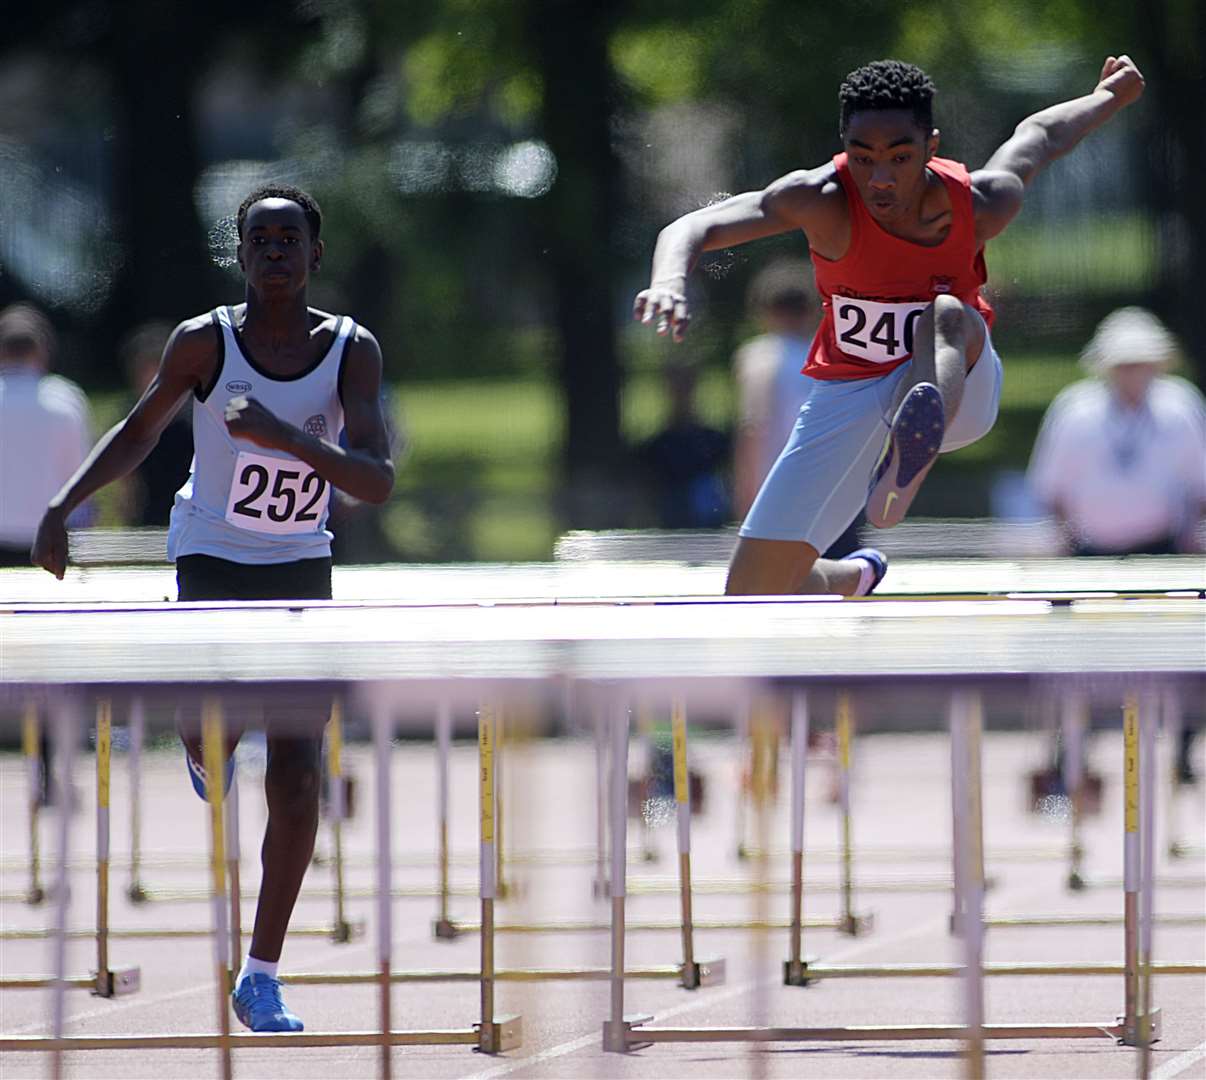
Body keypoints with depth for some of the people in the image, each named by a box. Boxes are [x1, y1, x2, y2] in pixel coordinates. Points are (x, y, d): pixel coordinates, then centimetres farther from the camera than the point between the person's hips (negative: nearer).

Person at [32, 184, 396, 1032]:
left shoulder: (351, 349, -7)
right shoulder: (205, 342, -9)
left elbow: (378, 481, -16)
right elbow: (140, 432, 7)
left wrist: (289, 439, -31)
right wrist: (64, 506, -4)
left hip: (301, 566, 2)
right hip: (213, 559, -2)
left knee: (297, 779, -3)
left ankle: (263, 975, 8)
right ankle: (204, 747, 18)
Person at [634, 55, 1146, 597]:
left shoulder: (983, 204, -19)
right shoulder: (823, 201, -25)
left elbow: (1037, 136, 4)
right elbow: (692, 228, -36)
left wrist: (1108, 97, 24)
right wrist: (668, 280, -59)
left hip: (959, 386, -1)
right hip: (848, 394, 1)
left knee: (949, 315, -36)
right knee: (752, 595, -2)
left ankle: (910, 453, -68)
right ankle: (854, 577, 35)